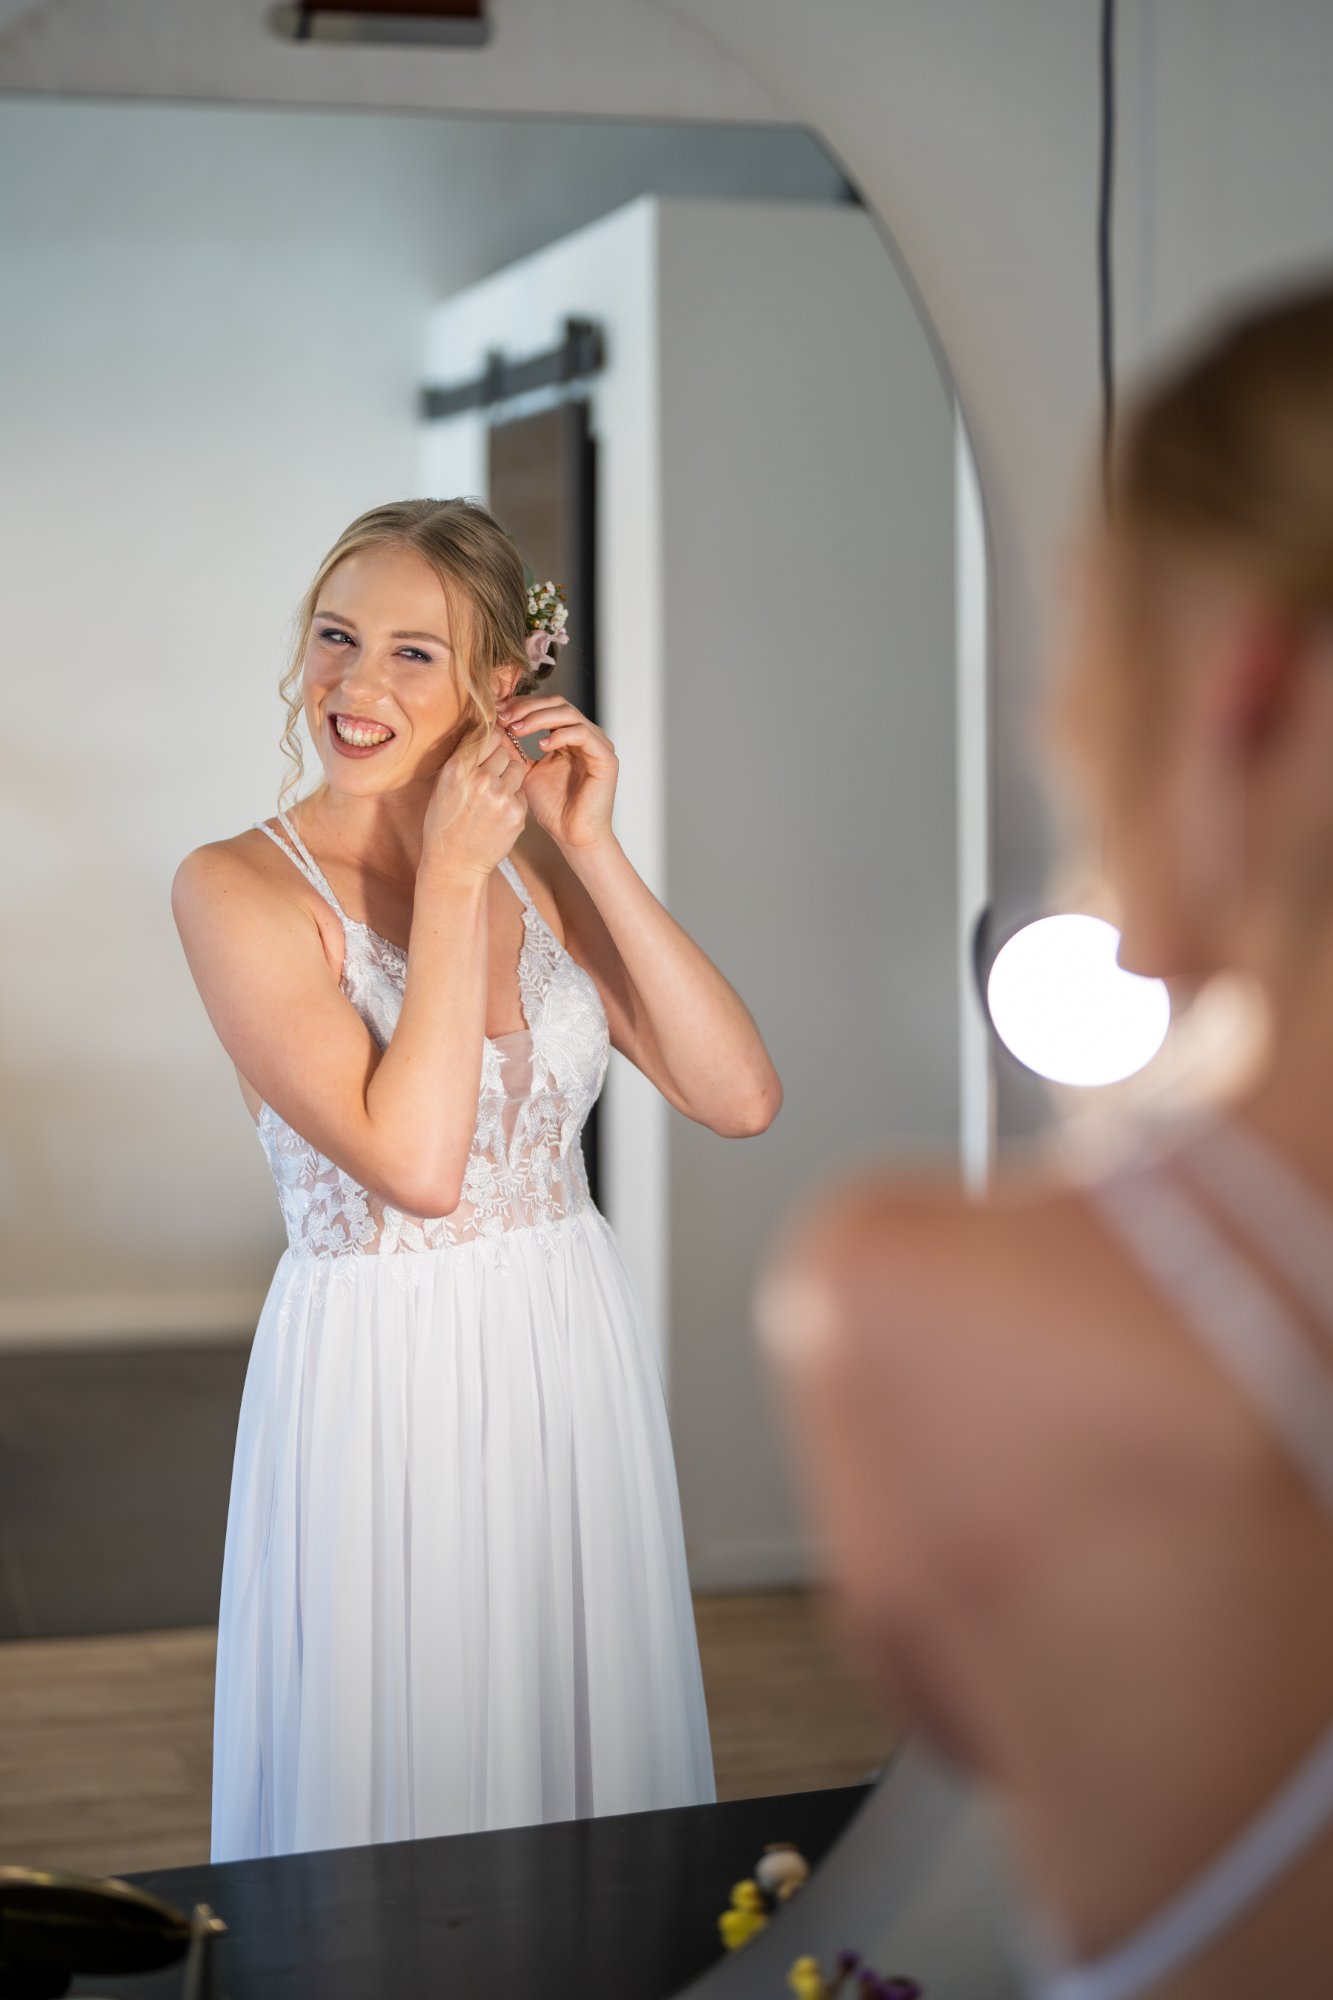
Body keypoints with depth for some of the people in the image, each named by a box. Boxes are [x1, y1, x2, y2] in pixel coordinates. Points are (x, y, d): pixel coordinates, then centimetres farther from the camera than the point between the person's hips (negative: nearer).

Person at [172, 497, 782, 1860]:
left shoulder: (536, 864, 4)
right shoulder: (240, 888, -10)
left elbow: (740, 1098, -6)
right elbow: (415, 1160, -21)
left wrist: (589, 849, -9)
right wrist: (453, 876, -17)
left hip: (575, 1367, 5)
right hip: (381, 1383, -4)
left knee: (591, 1758, 15)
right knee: (395, 1787, 7)